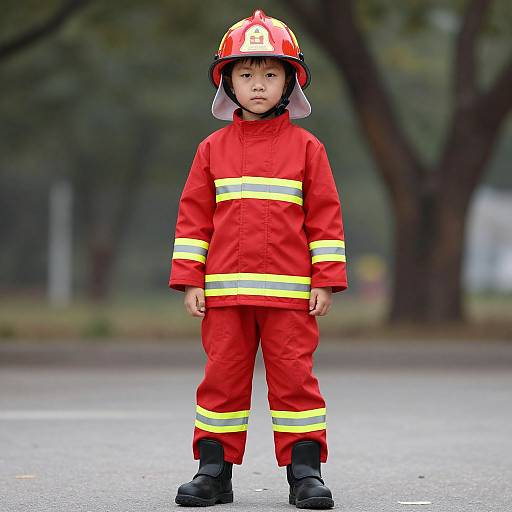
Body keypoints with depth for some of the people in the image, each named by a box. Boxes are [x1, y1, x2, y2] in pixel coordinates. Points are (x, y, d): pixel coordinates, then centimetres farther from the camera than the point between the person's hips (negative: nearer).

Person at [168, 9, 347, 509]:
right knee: (222, 377, 6)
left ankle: (304, 470, 6)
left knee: (294, 377, 0)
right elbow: (193, 217, 8)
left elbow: (325, 217, 4)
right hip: (224, 291, 2)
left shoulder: (306, 148, 4)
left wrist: (326, 280, -2)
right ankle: (214, 468, 12)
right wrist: (190, 280, 2)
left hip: (289, 292, -1)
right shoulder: (213, 149, 7)